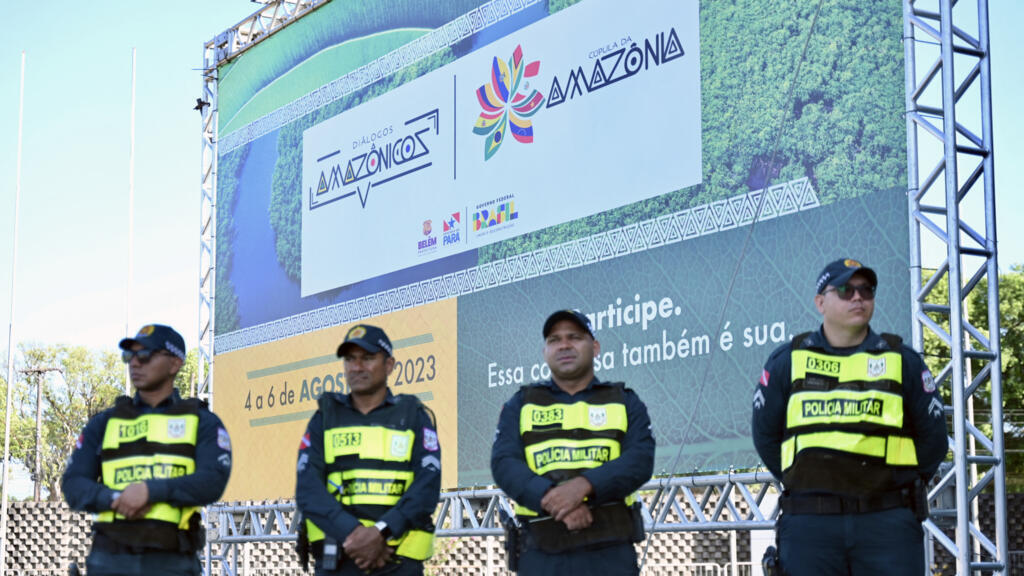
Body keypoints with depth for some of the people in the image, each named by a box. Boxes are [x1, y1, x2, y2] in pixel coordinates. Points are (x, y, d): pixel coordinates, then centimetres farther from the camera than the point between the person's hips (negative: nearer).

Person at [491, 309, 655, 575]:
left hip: (610, 552, 0)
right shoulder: (521, 405, 15)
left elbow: (640, 460, -2)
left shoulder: (624, 401, 14)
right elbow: (504, 463, 0)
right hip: (541, 554, 0)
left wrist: (583, 485, -20)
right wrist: (553, 500, -18)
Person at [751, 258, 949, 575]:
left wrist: (901, 484, 11)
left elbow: (932, 437, 14)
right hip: (809, 524, 0)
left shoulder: (903, 360, 8)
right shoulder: (787, 362, 8)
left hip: (887, 524, 0)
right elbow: (766, 435, 16)